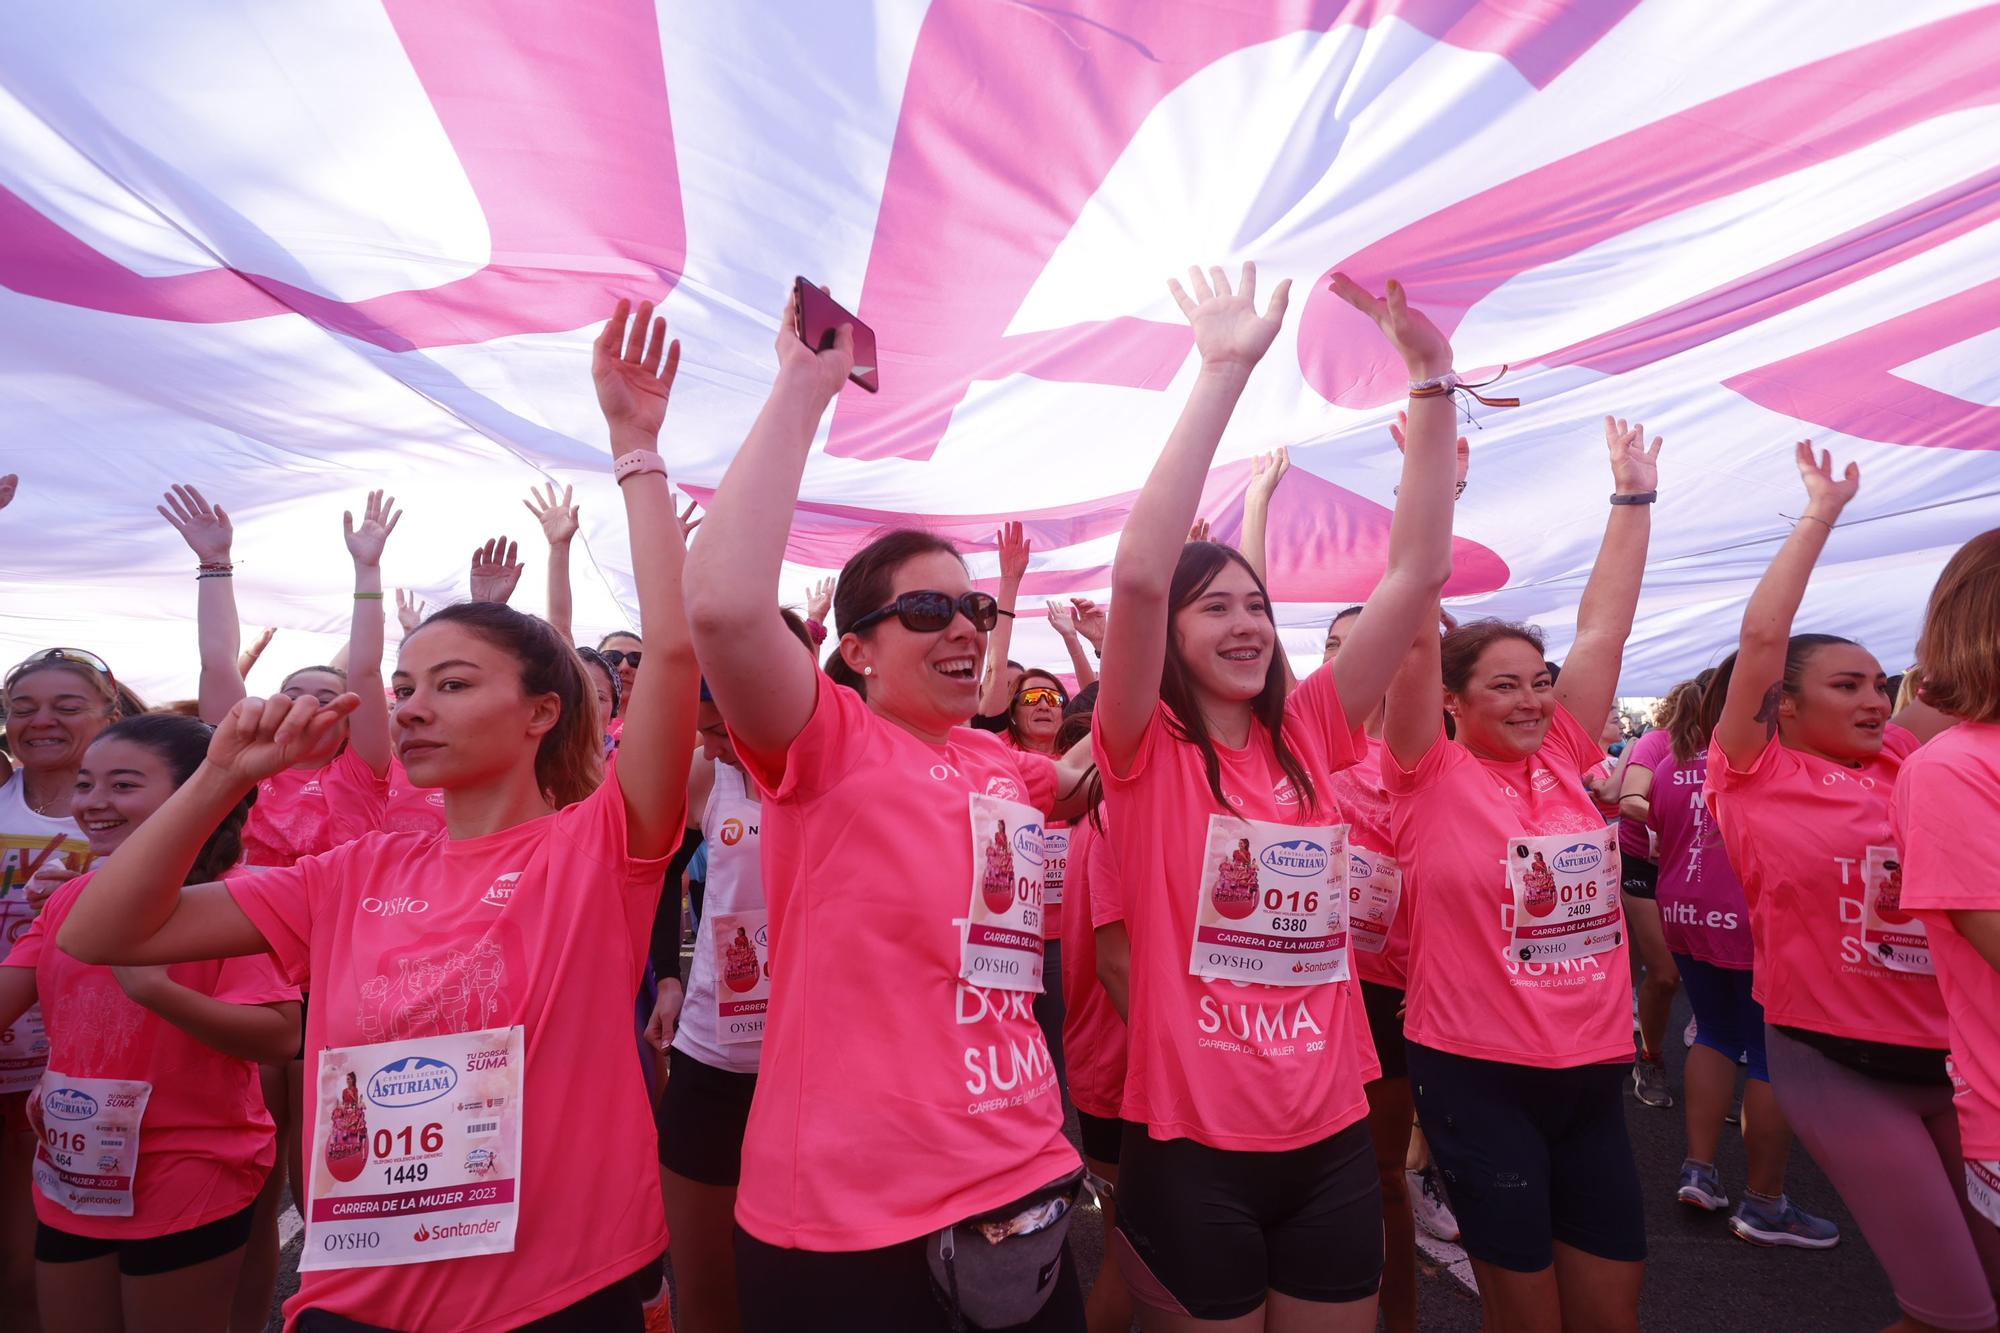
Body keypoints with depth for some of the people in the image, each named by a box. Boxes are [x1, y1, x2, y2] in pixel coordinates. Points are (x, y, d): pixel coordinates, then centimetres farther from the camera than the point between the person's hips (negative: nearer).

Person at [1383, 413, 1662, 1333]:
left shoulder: (1564, 763, 3)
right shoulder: (1431, 777, -10)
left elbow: (1602, 630, 6)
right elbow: (1418, 630, -19)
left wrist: (1633, 500, 10)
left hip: (1593, 1073, 6)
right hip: (1477, 1075, -5)